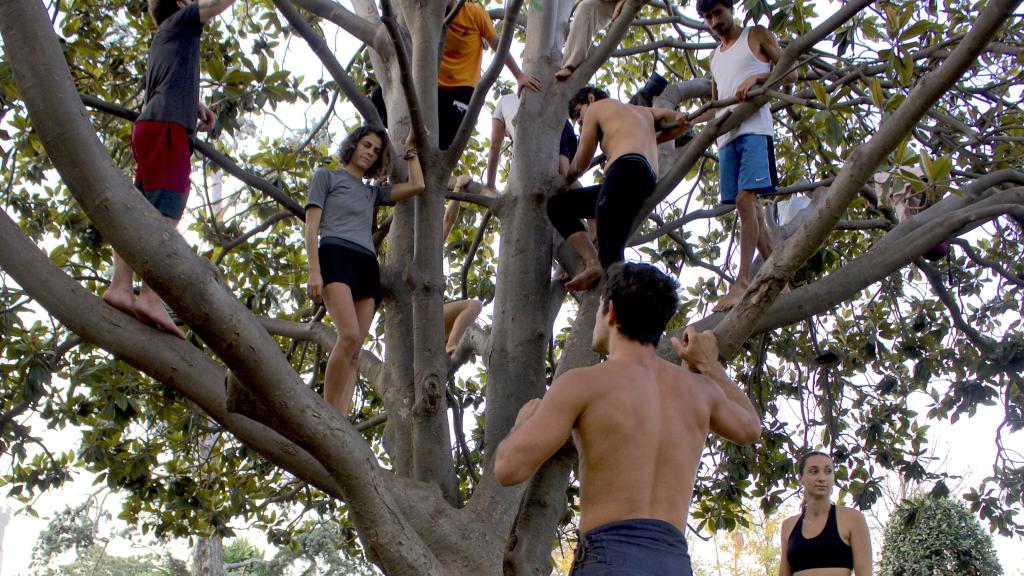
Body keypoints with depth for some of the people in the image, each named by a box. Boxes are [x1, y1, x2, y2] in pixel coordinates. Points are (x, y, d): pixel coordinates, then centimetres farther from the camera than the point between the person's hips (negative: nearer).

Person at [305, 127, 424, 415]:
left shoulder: (373, 192, 30)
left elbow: (417, 186, 18)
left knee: (355, 350, -9)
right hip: (335, 256, -6)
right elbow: (312, 226, 6)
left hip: (367, 265, 6)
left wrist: (410, 150, 29)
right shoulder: (326, 176, 17)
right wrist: (314, 270, -8)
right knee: (349, 335, -27)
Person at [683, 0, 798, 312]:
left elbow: (791, 73, 5)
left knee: (745, 198, -19)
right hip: (726, 135, 6)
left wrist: (756, 76, -11)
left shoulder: (757, 36, 11)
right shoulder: (714, 56, 28)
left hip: (754, 127, -6)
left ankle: (742, 281, -24)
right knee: (748, 205, -1)